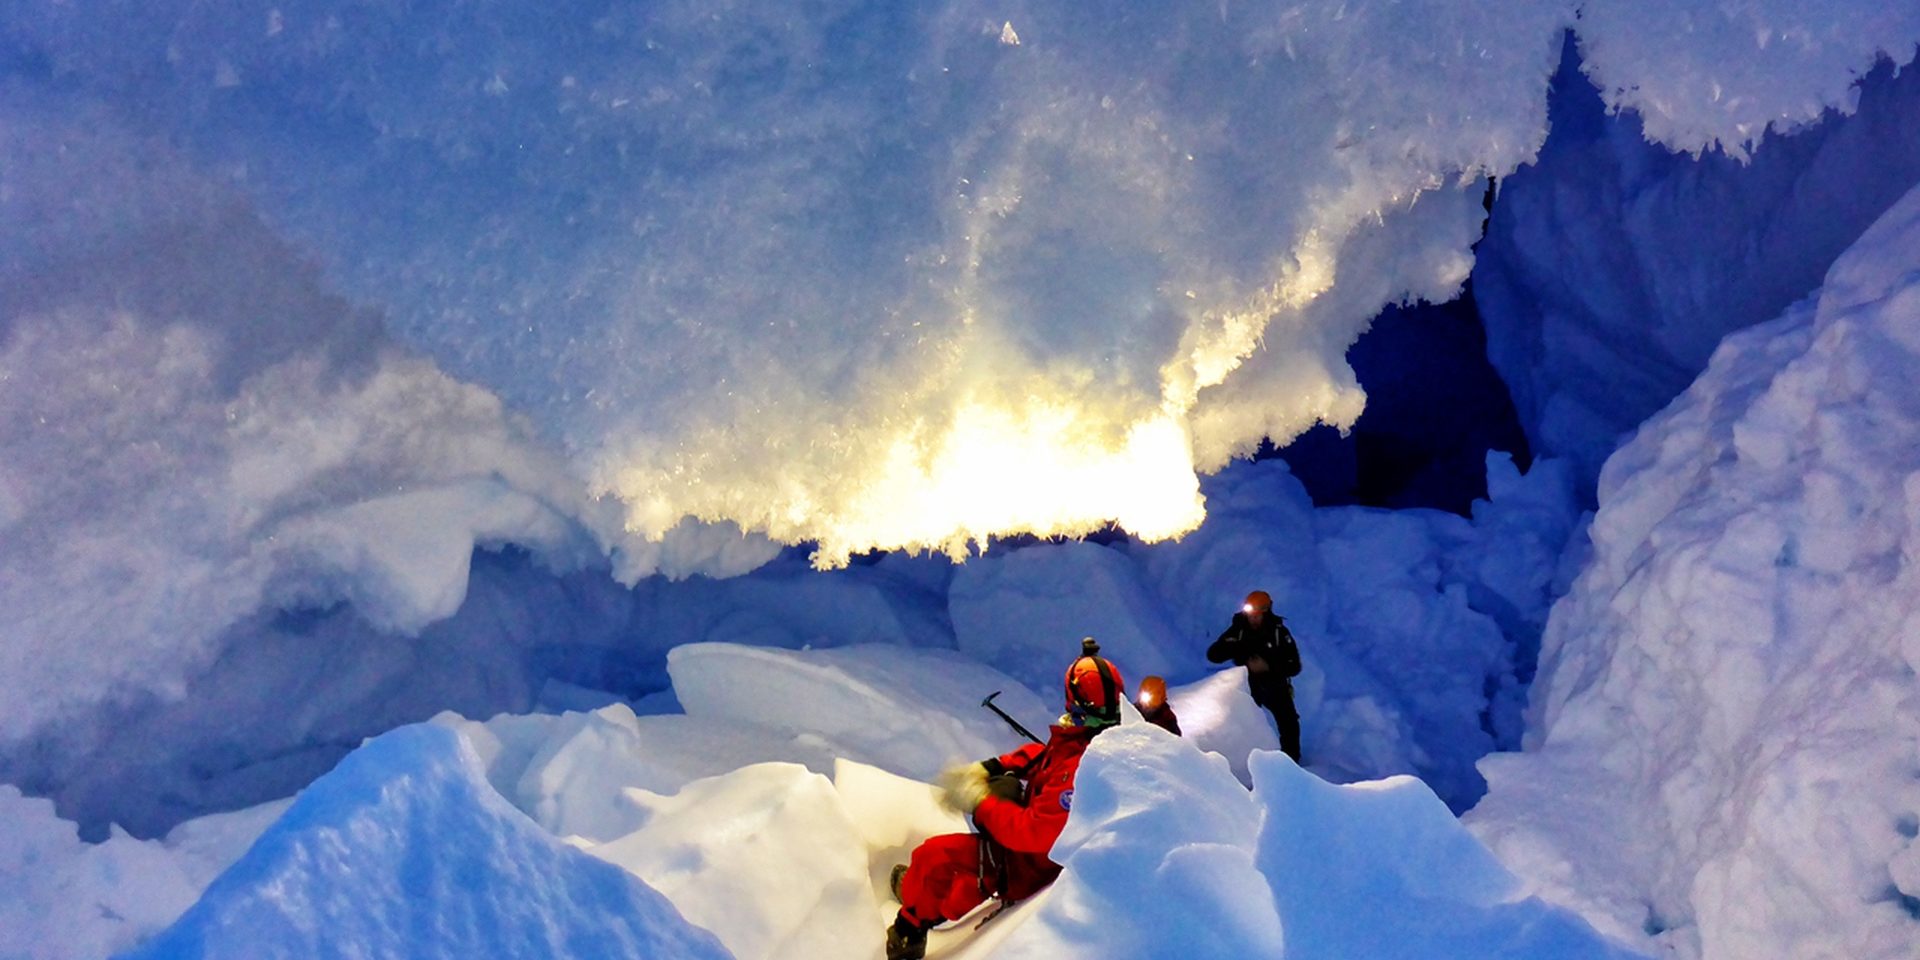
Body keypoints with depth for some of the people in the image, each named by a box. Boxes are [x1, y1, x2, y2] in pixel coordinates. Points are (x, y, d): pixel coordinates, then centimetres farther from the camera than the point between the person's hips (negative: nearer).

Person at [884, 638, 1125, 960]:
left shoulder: (1078, 770, -39)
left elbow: (1034, 833, -36)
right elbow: (1042, 753, 3)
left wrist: (979, 801, -23)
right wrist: (988, 768, -5)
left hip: (1035, 867, -9)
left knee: (932, 856, -6)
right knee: (1005, 783, 29)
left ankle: (910, 929, 22)